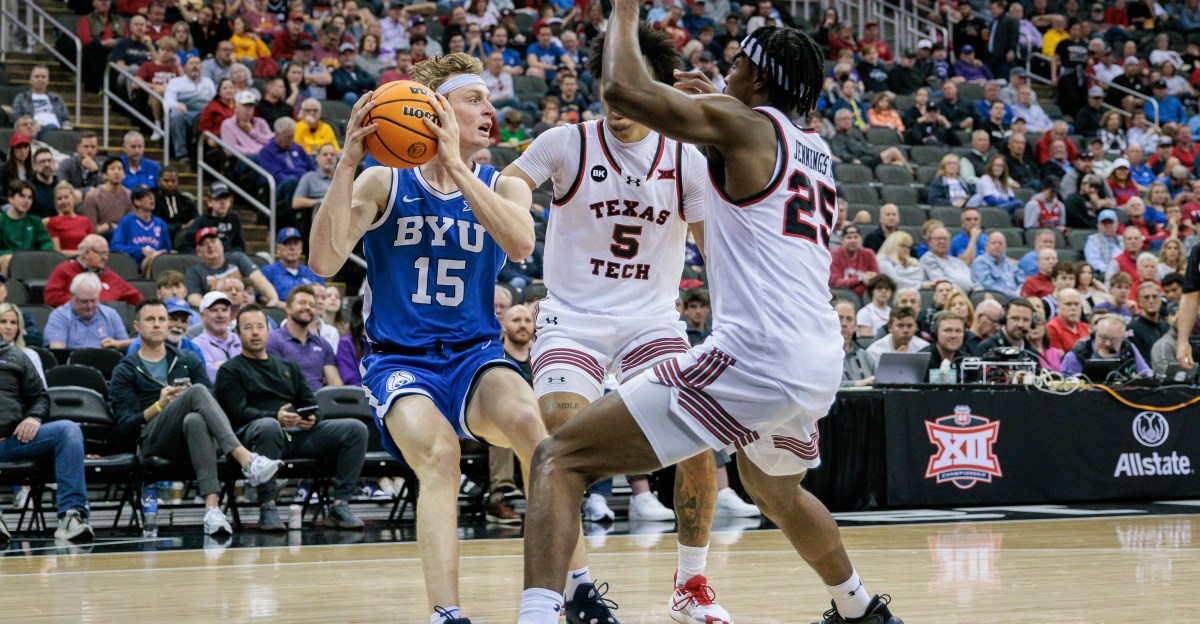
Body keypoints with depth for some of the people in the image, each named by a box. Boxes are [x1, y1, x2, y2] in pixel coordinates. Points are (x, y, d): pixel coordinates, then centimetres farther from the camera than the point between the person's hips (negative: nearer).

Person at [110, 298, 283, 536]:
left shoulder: (188, 361, 27)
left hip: (189, 437, 3)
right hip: (153, 440, -2)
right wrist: (159, 406, -10)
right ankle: (246, 459, -50)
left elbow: (213, 401, 16)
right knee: (198, 392, -32)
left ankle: (211, 507, -57)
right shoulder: (125, 371, 18)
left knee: (195, 421, -39)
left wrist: (192, 399, -6)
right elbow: (126, 427, 5)